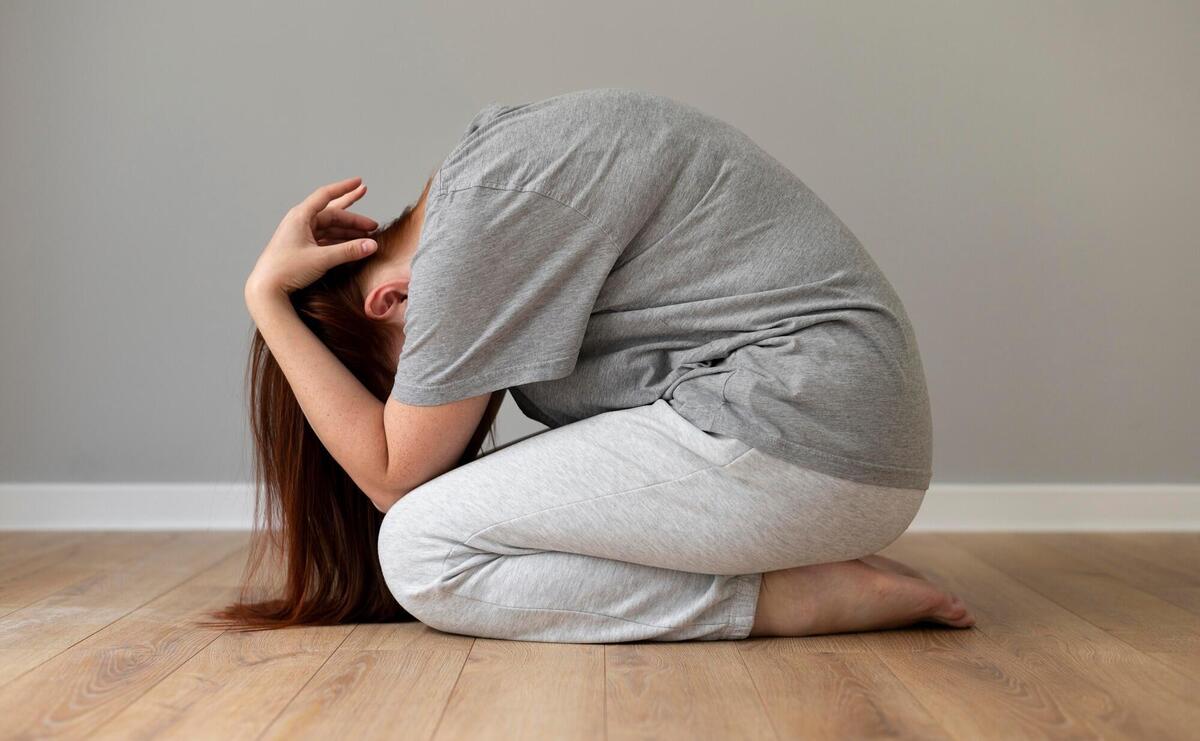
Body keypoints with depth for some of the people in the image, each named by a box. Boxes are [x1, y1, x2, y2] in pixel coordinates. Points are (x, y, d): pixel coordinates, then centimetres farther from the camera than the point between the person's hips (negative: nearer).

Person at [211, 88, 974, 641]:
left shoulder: (488, 201, -14)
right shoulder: (498, 155, 14)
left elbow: (395, 475, -6)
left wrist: (268, 299, -2)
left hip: (797, 429, -10)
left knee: (418, 549, -10)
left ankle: (795, 598, -10)